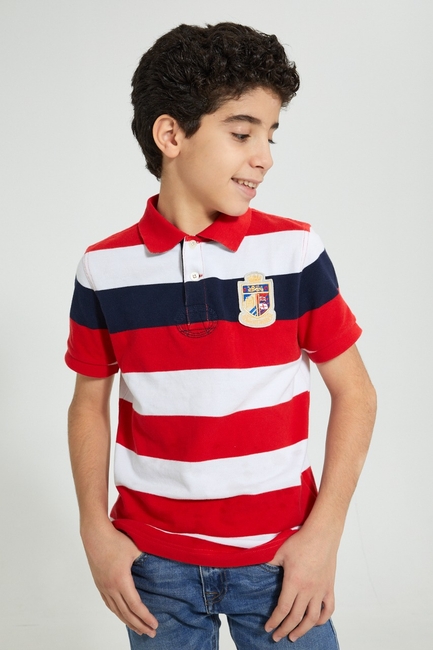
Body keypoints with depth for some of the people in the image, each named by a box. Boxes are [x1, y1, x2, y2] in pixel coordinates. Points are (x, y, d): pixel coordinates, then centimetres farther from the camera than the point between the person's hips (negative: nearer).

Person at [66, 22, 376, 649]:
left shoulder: (295, 251, -8)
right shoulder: (104, 268, -4)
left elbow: (354, 391, -3)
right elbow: (89, 402, 7)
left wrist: (324, 534, -8)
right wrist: (95, 530, -1)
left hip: (280, 557, -1)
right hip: (154, 559, 1)